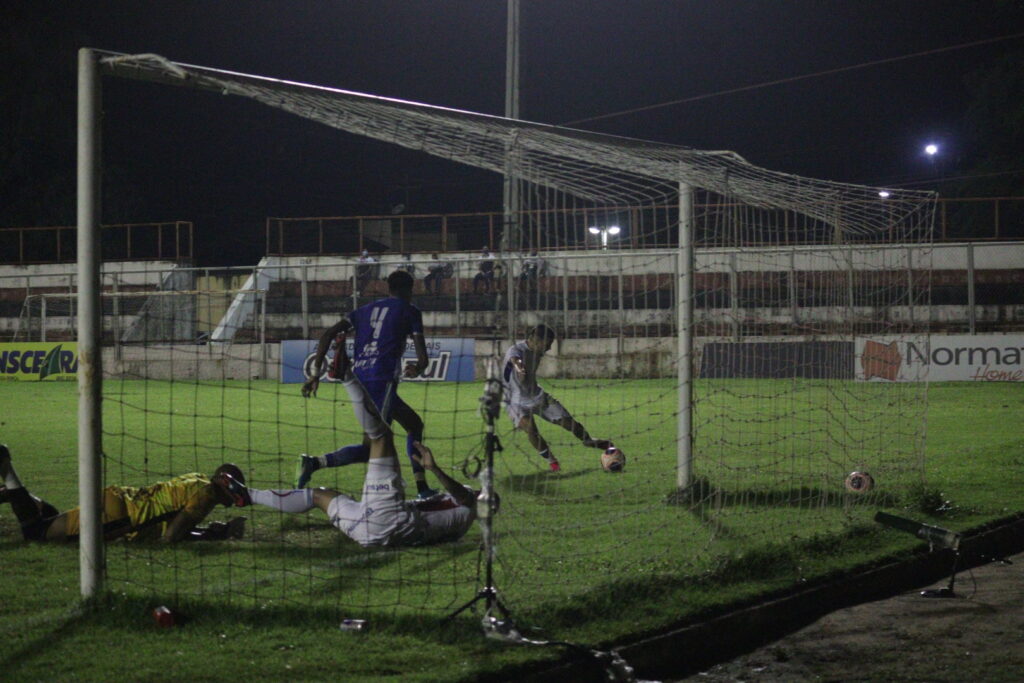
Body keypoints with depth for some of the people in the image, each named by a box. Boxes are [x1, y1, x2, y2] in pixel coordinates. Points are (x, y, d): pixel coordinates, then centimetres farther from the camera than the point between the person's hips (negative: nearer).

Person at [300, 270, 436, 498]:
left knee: (414, 424, 22)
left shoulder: (365, 310, 22)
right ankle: (314, 463, -31)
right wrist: (418, 368, 28)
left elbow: (328, 334, 10)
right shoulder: (409, 311, 8)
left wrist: (316, 372, 8)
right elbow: (422, 359, 3)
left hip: (360, 380, 7)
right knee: (371, 447, -12)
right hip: (383, 379, -7)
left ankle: (423, 489, 22)